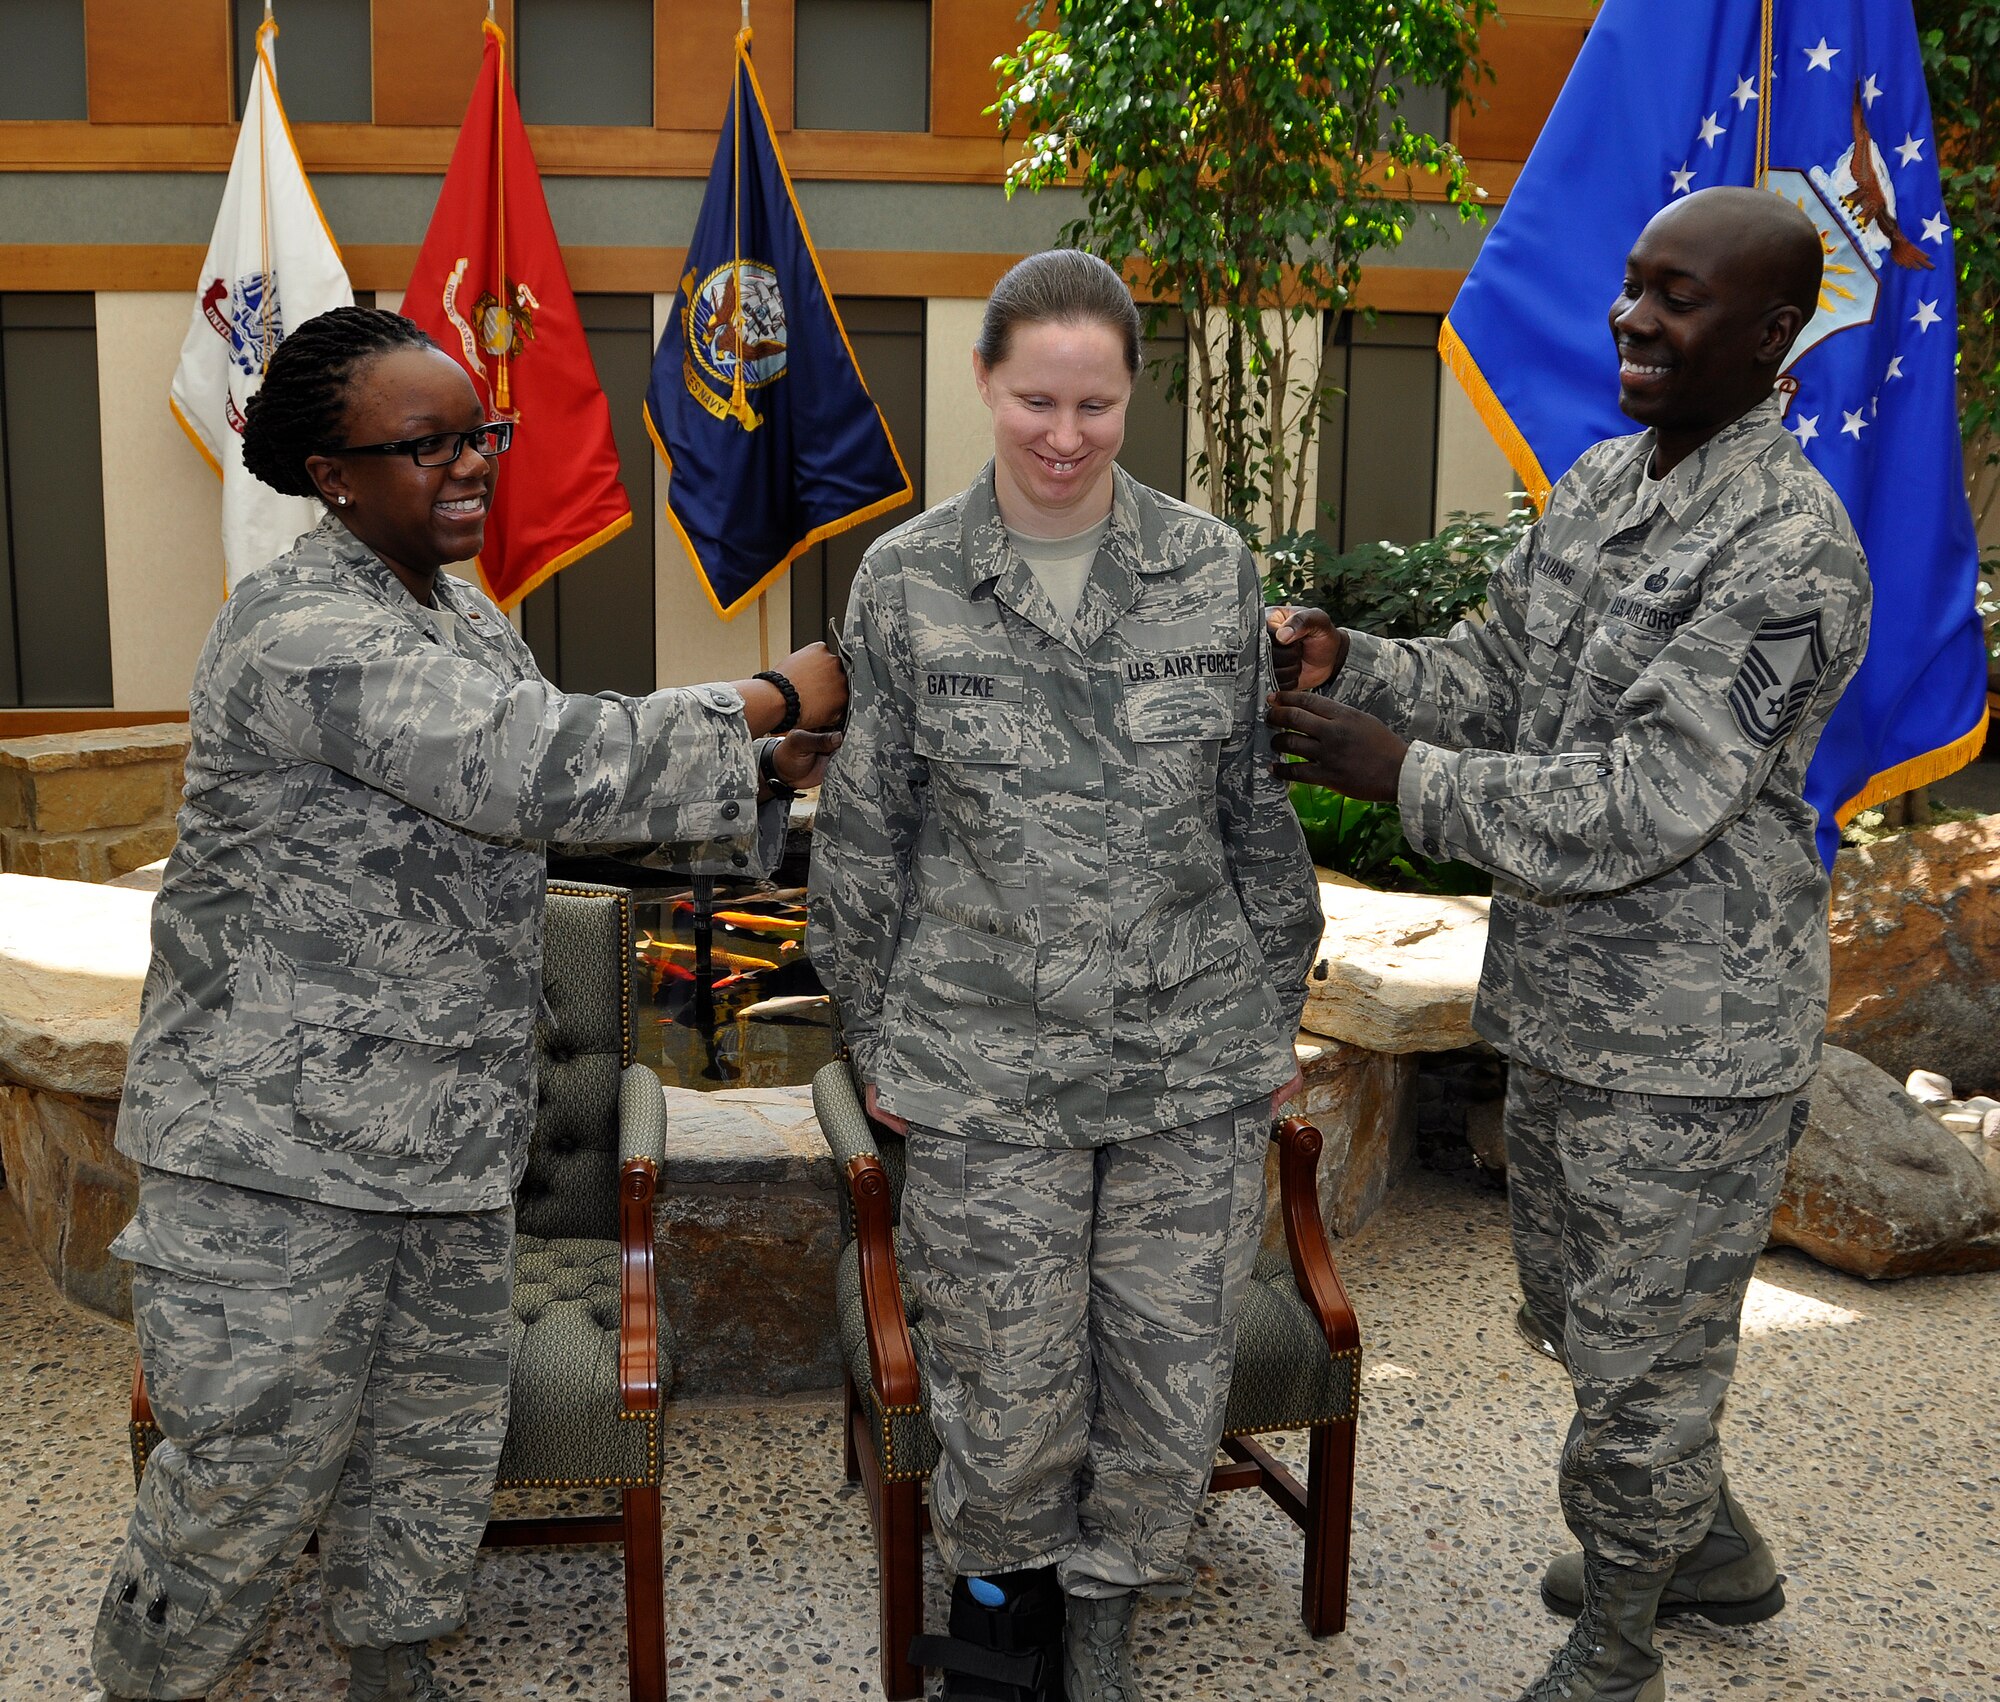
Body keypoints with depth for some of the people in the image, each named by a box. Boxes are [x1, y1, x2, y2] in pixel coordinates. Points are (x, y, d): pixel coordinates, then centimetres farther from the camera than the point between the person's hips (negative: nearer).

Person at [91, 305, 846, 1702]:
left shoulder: (465, 618, 11)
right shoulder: (306, 634, -21)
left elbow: (572, 794, 14)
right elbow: (547, 770, -29)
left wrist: (755, 772, 0)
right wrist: (777, 700, -20)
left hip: (450, 1133, 9)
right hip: (280, 1142, -8)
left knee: (439, 1439, 20)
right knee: (255, 1468, 5)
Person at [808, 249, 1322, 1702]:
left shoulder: (1213, 570, 1)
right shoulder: (906, 583, -3)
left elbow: (1261, 805, 8)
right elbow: (865, 832, 3)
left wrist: (1279, 1011, 10)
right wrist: (876, 1037, 6)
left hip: (1197, 1063, 2)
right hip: (989, 1069, -1)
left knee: (1173, 1375, 11)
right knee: (1011, 1383, 9)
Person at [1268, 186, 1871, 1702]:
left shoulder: (1790, 553, -23)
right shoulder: (1602, 482, 6)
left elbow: (1638, 809, -27)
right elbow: (1495, 674, 12)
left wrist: (1403, 772, -23)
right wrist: (1348, 663, -6)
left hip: (1689, 1038, -9)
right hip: (1563, 1003, 9)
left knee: (1642, 1356, 9)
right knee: (1576, 1300, 25)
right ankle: (1717, 1550, 50)